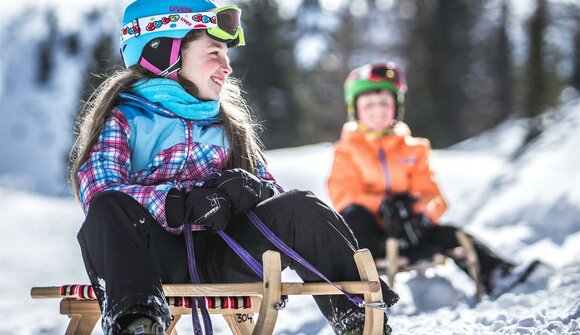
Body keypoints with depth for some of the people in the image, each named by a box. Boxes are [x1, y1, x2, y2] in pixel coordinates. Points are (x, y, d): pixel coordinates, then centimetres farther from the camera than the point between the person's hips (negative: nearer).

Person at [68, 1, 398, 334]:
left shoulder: (227, 125, 25)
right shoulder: (122, 118, 7)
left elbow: (272, 190, 17)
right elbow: (100, 193, -11)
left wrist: (252, 190, -10)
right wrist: (182, 202, -27)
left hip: (217, 262, 4)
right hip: (155, 262, -4)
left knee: (300, 207, -17)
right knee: (111, 208, -33)